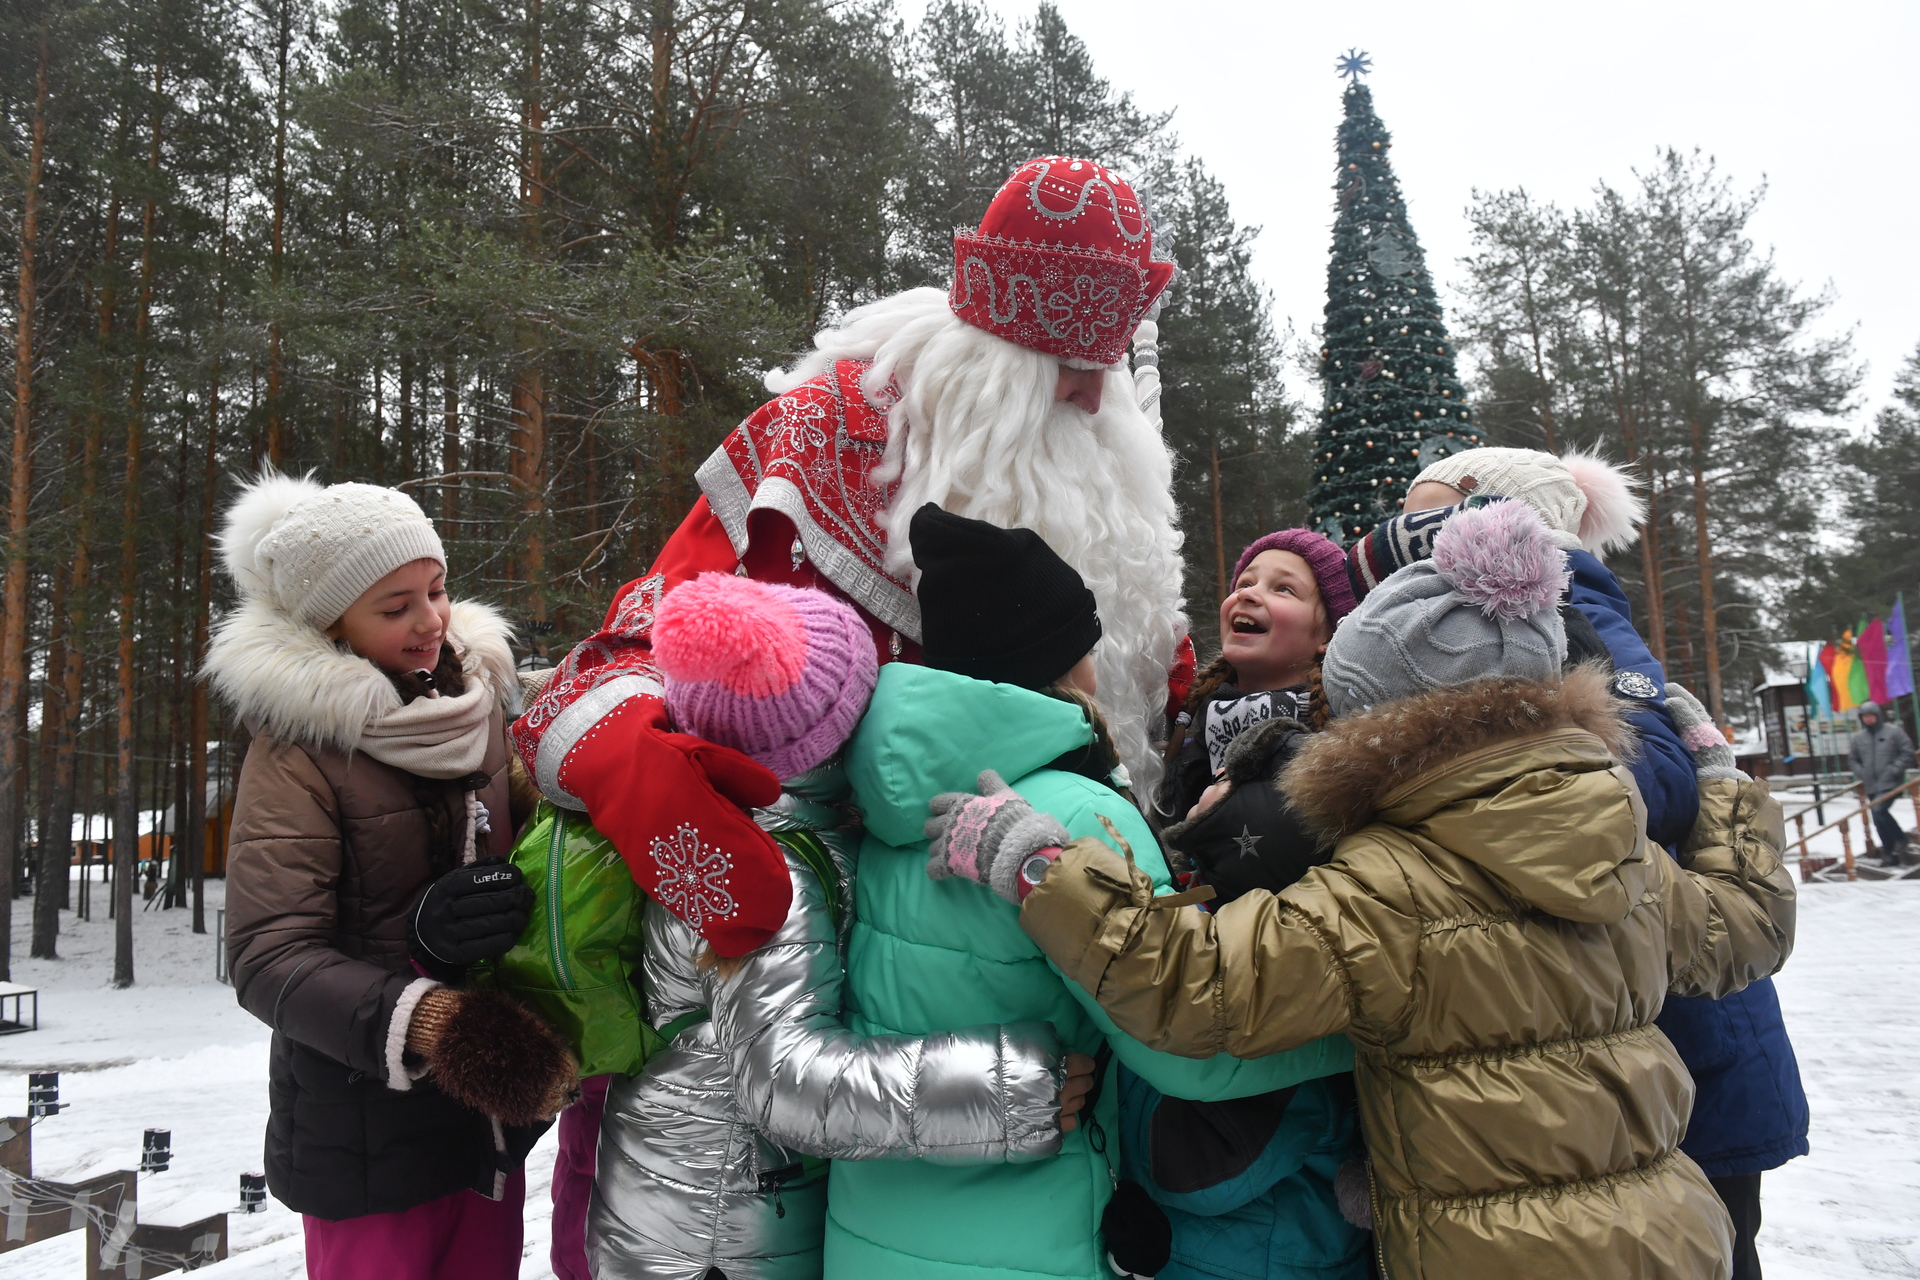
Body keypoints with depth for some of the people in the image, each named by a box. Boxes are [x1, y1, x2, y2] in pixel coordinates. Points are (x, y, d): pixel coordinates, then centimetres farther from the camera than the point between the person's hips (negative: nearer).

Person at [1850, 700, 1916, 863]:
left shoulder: (1893, 731, -3)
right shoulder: (1858, 738, 9)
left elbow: (1907, 752, -3)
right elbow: (1852, 759, 19)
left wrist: (1895, 769, -12)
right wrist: (1861, 773, 3)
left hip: (1890, 783, -5)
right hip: (1871, 786, 5)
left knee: (1879, 811, -22)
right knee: (1879, 819, 8)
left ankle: (1900, 839, -4)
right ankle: (1890, 851, 21)